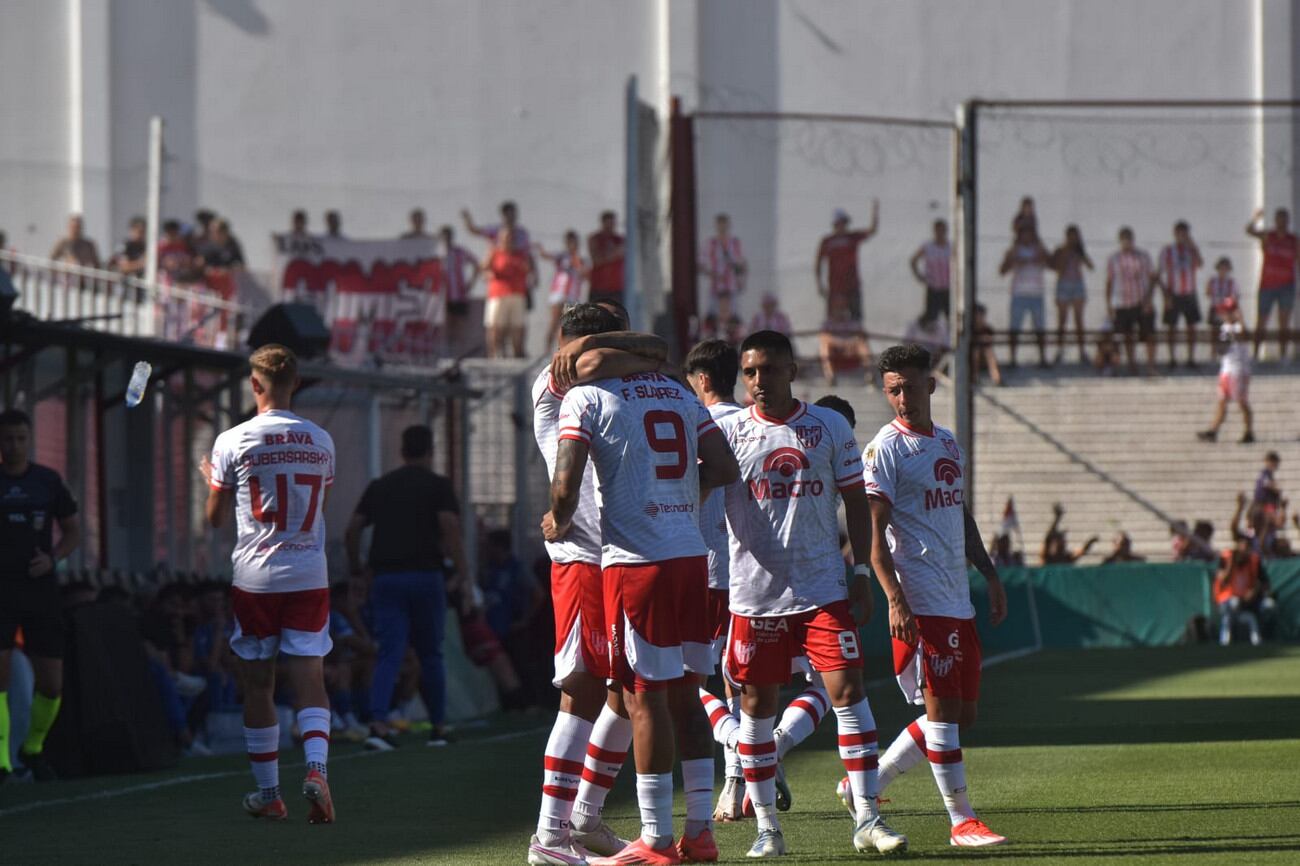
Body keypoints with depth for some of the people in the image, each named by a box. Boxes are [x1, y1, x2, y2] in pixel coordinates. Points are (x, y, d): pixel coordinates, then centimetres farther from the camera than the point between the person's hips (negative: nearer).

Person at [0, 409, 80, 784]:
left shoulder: (48, 481, 6)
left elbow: (73, 531, 14)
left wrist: (53, 558, -5)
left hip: (41, 591, 2)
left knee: (51, 683, 3)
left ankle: (34, 747, 29)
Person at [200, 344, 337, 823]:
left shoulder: (233, 442, -5)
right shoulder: (320, 441, 4)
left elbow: (215, 518, 4)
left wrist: (210, 477, 22)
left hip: (255, 579, -2)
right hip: (310, 576, 2)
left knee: (258, 685, 8)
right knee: (310, 680, 0)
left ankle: (268, 793, 12)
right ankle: (316, 767, -23)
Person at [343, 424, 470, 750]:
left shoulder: (378, 486, 13)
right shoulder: (437, 485, 2)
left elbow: (351, 531, 10)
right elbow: (449, 528, -12)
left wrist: (357, 566, 24)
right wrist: (462, 571, -7)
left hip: (385, 577, 2)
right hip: (425, 576, -2)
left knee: (389, 655, -2)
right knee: (431, 655, 11)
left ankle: (378, 724, -21)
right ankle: (439, 727, 18)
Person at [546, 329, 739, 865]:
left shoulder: (586, 399, -5)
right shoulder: (679, 394, 13)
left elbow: (565, 486, -13)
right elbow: (725, 469, 10)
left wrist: (559, 523, 7)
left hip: (636, 559, -6)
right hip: (691, 554, 6)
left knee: (646, 697, -3)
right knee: (684, 693, 13)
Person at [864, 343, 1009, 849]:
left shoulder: (948, 443, 17)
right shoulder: (886, 449, -7)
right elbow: (874, 531, -12)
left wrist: (991, 577, 22)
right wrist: (895, 598, -21)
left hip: (958, 600, 8)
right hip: (920, 604, -8)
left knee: (963, 713, 9)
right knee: (942, 708, -7)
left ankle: (869, 782, 18)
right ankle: (962, 821, -2)